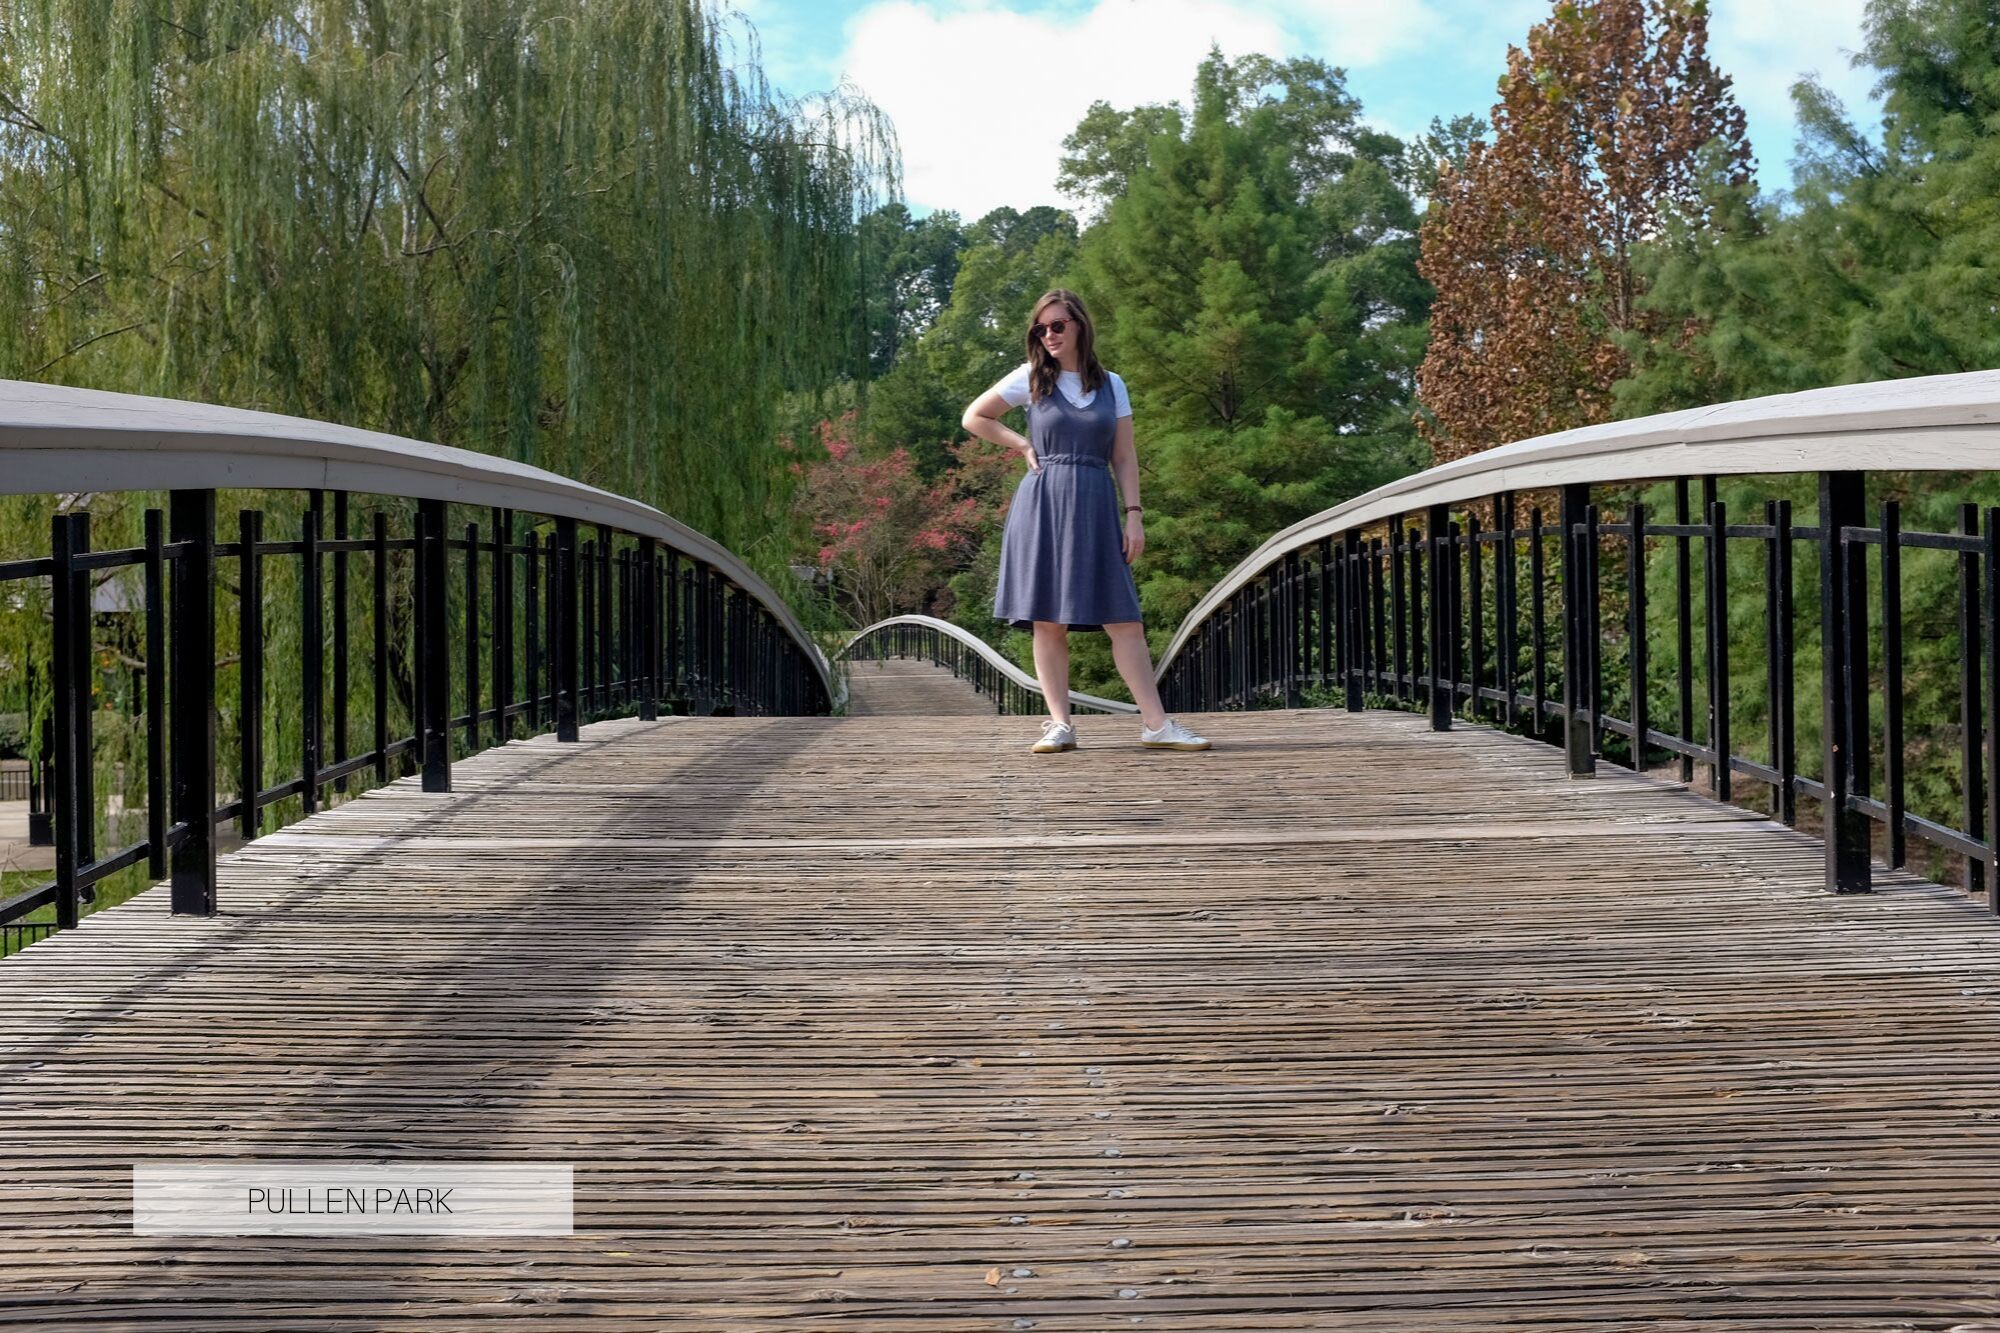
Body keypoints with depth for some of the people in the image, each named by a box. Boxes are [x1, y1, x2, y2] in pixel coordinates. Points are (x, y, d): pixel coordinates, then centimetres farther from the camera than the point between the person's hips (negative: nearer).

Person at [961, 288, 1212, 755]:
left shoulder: (1111, 385, 9)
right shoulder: (1031, 378, 5)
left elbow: (1124, 458, 9)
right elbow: (973, 418, 13)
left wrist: (1134, 514, 0)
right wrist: (1023, 444, 6)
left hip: (1096, 506, 1)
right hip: (1043, 505, -1)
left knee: (1124, 618, -5)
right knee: (1048, 621, -2)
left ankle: (1156, 724, -5)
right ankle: (1060, 725, 3)